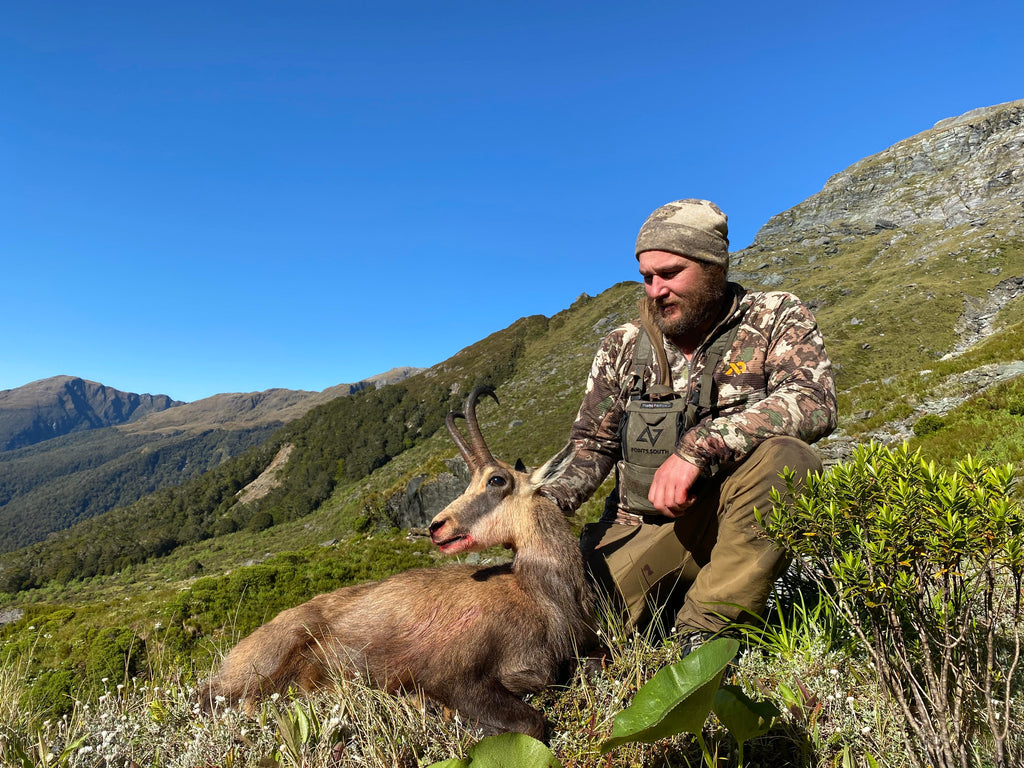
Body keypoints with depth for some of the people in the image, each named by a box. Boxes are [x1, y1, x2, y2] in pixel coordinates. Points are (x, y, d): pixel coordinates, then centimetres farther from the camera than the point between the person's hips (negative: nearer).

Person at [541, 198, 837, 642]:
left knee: (785, 456, -33)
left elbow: (814, 402, -20)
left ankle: (703, 632, -18)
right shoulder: (624, 347, 7)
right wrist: (542, 502, -11)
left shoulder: (775, 318, -1)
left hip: (745, 524, -2)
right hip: (643, 530, 2)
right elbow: (591, 445, 9)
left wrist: (699, 447, -31)